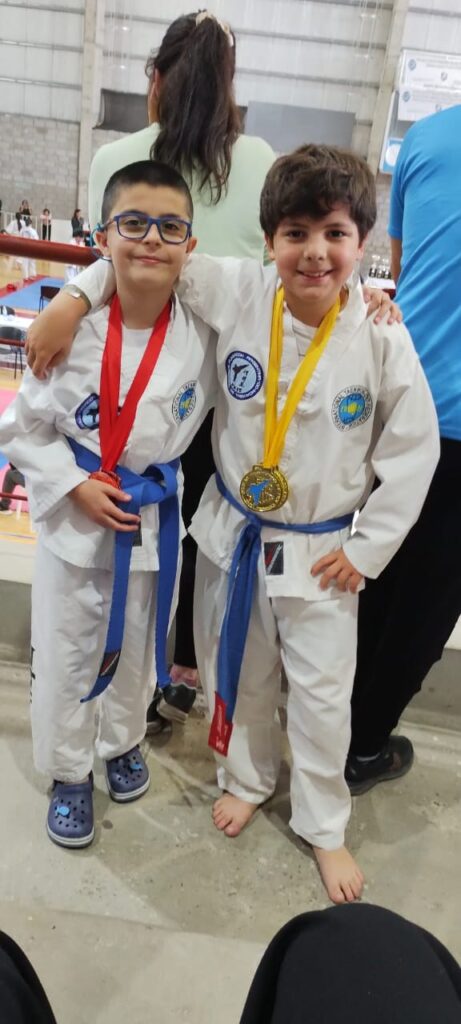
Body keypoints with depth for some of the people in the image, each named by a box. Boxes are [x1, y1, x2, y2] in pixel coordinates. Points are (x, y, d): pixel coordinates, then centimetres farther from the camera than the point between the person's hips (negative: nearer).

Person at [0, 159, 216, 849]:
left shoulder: (201, 336, -12)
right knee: (65, 656, 12)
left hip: (154, 522, 2)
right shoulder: (74, 333, -16)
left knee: (138, 648, 21)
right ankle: (69, 773, 37)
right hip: (74, 519, -1)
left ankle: (123, 742, 50)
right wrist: (74, 486, -16)